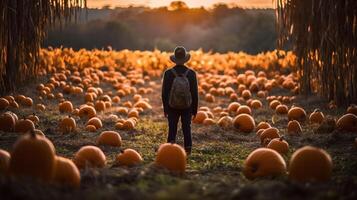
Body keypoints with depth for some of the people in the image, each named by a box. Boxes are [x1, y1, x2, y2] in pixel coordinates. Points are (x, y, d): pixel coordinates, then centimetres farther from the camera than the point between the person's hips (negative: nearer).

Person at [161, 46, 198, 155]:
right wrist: (194, 109, 4)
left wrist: (165, 109, 3)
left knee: (172, 129, 10)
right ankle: (188, 150, 12)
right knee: (186, 129, 12)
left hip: (172, 107, 0)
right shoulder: (191, 73, -11)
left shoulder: (168, 73, -12)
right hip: (187, 107, 0)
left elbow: (164, 93, -8)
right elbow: (195, 93, -7)